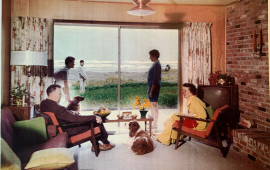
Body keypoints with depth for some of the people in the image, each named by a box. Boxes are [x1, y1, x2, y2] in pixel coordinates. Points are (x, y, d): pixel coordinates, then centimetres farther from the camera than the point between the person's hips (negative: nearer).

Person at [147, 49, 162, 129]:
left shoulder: (157, 65, -16)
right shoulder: (155, 64, 14)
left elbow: (155, 79, -21)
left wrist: (151, 90, -21)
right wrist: (149, 89, 20)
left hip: (154, 87, -10)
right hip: (152, 86, 10)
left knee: (154, 104, -6)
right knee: (152, 104, 17)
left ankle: (155, 124, 0)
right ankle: (152, 121, 29)